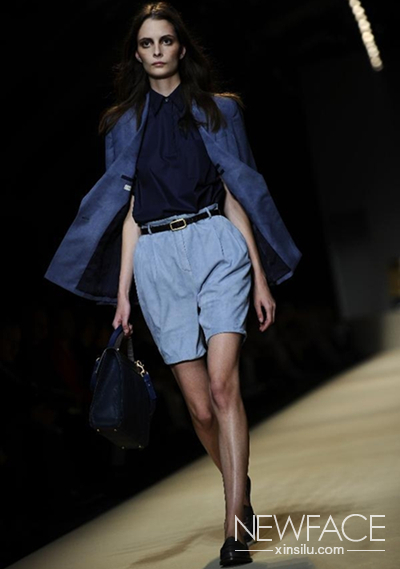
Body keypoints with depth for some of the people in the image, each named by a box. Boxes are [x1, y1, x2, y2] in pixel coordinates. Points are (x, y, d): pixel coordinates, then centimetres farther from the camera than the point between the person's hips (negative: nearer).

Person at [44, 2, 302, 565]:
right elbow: (130, 209, 14)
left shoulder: (218, 109, 13)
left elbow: (235, 193, 9)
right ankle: (242, 493, 21)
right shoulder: (124, 123, 17)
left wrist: (260, 276, 3)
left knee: (223, 383, -18)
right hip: (155, 258, 2)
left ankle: (235, 522, -17)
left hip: (215, 242, -2)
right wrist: (122, 291, 6)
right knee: (199, 403, -1)